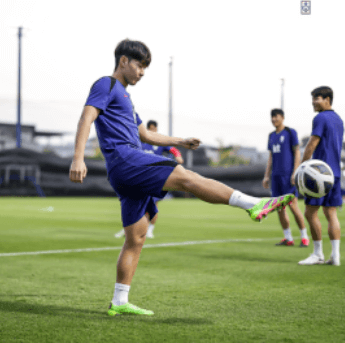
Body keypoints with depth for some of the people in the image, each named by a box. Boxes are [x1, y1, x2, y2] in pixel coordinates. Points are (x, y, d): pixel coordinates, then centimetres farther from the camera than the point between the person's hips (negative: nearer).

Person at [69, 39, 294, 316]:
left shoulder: (123, 96, 30)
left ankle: (119, 302, 10)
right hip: (123, 159, -10)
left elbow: (144, 134, 38)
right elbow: (87, 118, -14)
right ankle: (254, 205, -26)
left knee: (136, 239, 7)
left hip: (131, 173, 10)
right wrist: (78, 158, -27)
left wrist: (178, 142, 28)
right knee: (186, 177, -19)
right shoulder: (106, 85, 2)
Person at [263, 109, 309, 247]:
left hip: (288, 175, -6)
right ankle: (288, 238, 9)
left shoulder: (290, 132, -3)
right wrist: (266, 176, 11)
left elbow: (297, 153, -7)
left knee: (293, 205, -11)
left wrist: (295, 173, -16)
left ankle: (304, 237, -2)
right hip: (276, 176, 6)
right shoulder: (272, 136, 16)